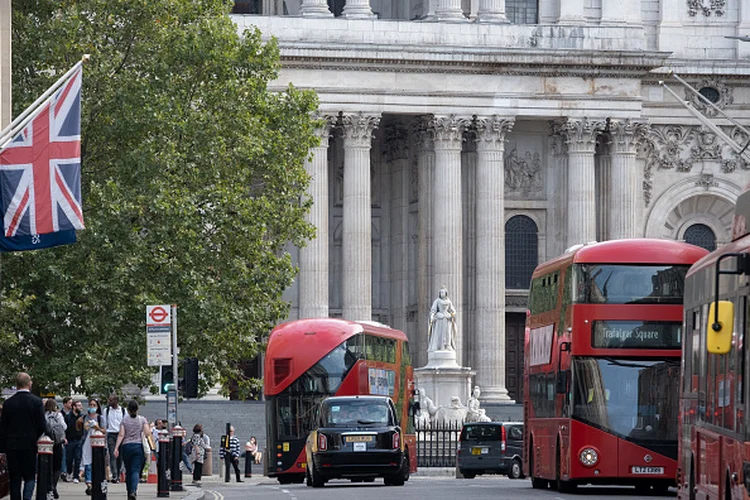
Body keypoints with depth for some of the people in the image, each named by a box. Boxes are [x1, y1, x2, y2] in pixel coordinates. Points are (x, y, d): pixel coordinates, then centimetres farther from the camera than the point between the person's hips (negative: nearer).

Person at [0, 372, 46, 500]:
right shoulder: (36, 401, -6)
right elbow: (41, 426, -6)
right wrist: (38, 442, 9)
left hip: (12, 446, 1)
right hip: (30, 445, -1)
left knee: (15, 480, 7)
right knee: (30, 477, 6)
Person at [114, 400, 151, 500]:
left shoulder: (124, 420, 2)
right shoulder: (142, 420, 1)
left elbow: (121, 435, -5)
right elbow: (147, 433, -7)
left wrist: (116, 448, -6)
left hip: (126, 446, 1)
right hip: (138, 446, -1)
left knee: (128, 471, 12)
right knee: (136, 470, -6)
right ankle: (133, 491, -27)